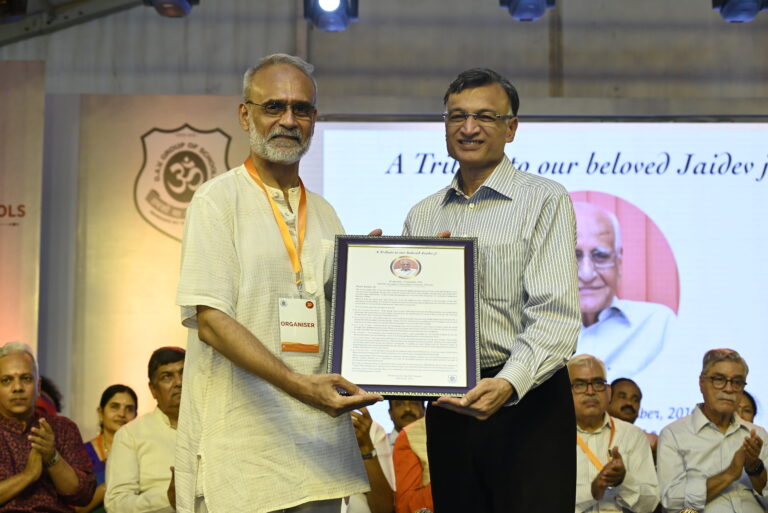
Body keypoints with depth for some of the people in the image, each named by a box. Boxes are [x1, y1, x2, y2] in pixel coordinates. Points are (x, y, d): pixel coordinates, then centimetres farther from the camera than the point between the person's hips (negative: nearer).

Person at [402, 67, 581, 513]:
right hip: (447, 406, 5)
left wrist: (508, 384, -30)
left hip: (526, 403, -4)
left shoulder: (544, 200, -4)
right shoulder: (422, 217, 12)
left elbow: (556, 315, -15)